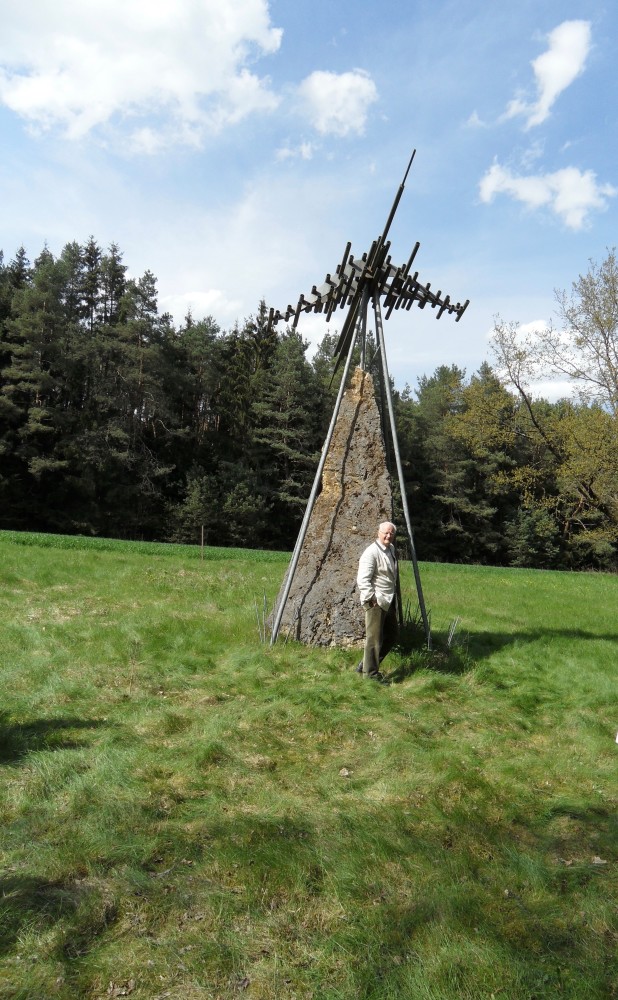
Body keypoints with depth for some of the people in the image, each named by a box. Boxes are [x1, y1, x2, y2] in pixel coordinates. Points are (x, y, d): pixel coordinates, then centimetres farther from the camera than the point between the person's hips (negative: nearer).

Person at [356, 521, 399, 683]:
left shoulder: (391, 549, 13)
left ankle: (364, 665, 25)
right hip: (376, 602, -10)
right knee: (374, 638, -3)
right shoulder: (371, 552, -16)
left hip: (389, 601, 10)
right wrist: (372, 598, -23)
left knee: (392, 635, 16)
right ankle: (370, 672, 11)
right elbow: (362, 580, -22)